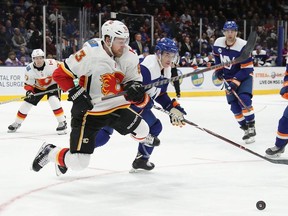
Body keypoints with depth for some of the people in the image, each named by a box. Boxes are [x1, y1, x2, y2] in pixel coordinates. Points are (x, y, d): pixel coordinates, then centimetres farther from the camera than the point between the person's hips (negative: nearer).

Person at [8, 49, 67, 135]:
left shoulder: (52, 64, -30)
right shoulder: (29, 69, -21)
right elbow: (28, 83, -11)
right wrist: (29, 92, -29)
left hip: (52, 85, -3)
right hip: (38, 87, 3)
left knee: (54, 100, -29)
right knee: (27, 103, 1)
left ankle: (62, 122, -18)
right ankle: (17, 123, 21)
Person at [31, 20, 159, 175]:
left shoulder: (129, 56, -8)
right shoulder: (90, 53, -25)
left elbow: (135, 81, 0)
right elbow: (60, 74, -18)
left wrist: (135, 88, -23)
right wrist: (76, 94, -26)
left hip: (116, 107, 6)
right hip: (88, 111, -6)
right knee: (78, 162, -9)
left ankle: (146, 139, 54)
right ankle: (49, 152, 20)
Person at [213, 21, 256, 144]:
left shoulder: (243, 46, -26)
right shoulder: (218, 43, -10)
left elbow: (247, 69, -25)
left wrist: (235, 82, -31)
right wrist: (218, 68, 5)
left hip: (244, 76, -5)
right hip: (229, 77, 5)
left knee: (244, 99, -26)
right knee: (234, 105, -1)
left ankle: (251, 128, -16)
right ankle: (245, 129, 13)